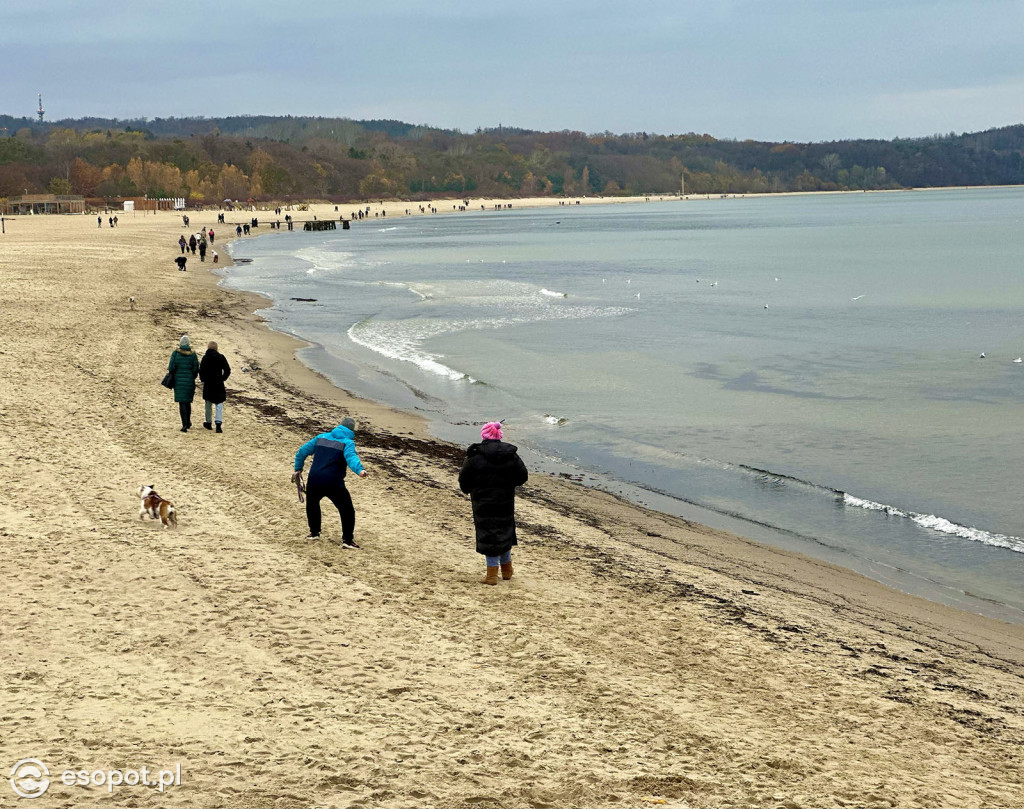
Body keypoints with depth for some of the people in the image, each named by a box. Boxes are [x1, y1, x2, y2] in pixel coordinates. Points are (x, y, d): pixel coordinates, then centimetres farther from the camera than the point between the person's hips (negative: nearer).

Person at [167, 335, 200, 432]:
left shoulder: (175, 353, -6)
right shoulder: (192, 354, -3)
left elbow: (171, 367, -7)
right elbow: (196, 369, -3)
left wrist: (172, 376, 11)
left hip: (178, 380, -1)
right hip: (189, 381, 1)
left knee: (182, 403, -1)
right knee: (188, 402, 18)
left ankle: (185, 425, -8)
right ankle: (188, 422, 29)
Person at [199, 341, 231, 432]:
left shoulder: (205, 358, -5)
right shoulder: (221, 357, -4)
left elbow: (201, 371, -6)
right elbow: (227, 370, -4)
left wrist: (203, 380, 10)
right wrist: (223, 379, 9)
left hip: (208, 384, 0)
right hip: (219, 384, 0)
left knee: (208, 404, 15)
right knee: (219, 404, 2)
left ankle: (208, 423, 26)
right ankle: (218, 423, -13)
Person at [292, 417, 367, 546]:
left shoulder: (321, 437, 14)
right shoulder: (348, 442, -3)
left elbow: (302, 451, 16)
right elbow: (351, 457, -24)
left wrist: (298, 469, 25)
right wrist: (359, 470, -41)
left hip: (314, 482, 5)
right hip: (334, 484, -5)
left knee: (312, 505, 32)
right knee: (347, 510, 7)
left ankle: (314, 533, 40)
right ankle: (347, 540, 3)